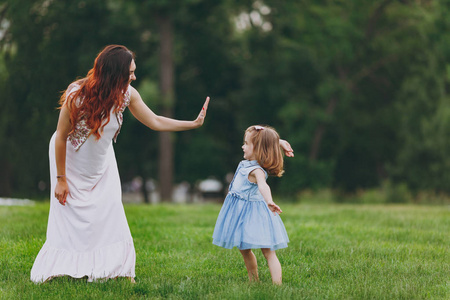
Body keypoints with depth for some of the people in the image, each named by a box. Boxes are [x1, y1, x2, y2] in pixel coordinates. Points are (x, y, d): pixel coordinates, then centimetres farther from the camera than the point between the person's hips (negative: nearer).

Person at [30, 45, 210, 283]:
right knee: (68, 217, -3)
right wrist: (60, 179, -17)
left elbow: (155, 122, -7)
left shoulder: (126, 94, -19)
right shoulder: (77, 94, -33)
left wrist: (194, 123, -14)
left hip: (101, 162, 4)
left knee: (110, 214, -2)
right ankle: (54, 270, 10)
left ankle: (116, 268, 5)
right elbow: (61, 138, -23)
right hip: (70, 159, -4)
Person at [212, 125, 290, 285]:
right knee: (244, 249, 17)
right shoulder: (247, 163, 4)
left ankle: (277, 285, -13)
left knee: (268, 252, -9)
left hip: (253, 214, -10)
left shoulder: (257, 171, -24)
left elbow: (263, 186, -46)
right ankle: (254, 281, 29)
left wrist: (269, 201, -62)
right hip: (241, 212, 10)